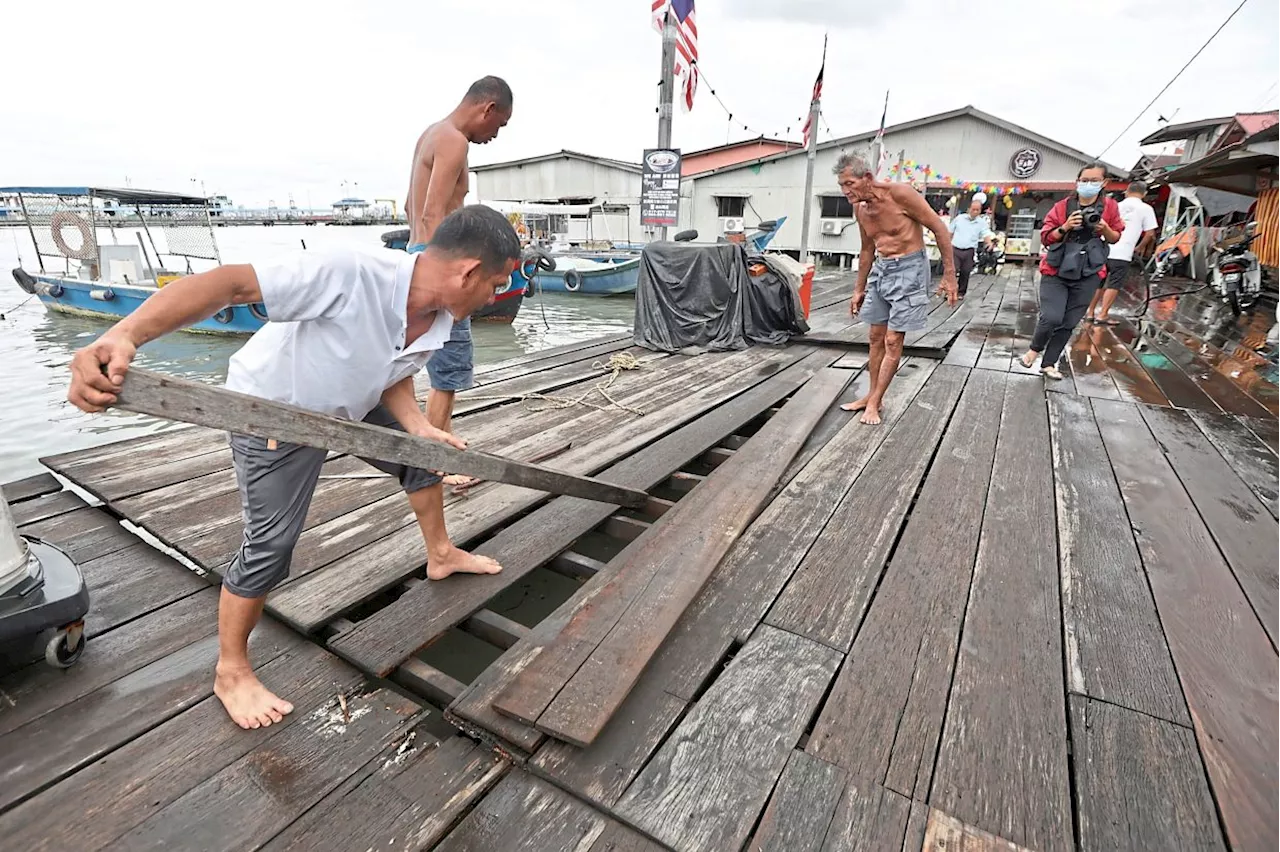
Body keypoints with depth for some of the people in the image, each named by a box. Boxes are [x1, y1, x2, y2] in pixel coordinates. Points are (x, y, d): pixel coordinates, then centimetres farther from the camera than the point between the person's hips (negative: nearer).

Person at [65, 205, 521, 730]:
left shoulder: (439, 324, -15)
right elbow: (231, 283, -42)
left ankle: (440, 555, 39)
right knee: (271, 544, -6)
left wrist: (419, 426, -16)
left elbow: (393, 375, -1)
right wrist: (124, 336, -54)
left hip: (350, 403, 8)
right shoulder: (352, 275, -40)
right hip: (274, 409, -7)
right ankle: (231, 672, 19)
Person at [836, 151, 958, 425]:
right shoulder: (859, 208, 3)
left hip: (908, 269, -7)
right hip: (880, 269, 7)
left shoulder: (899, 194, -18)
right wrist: (859, 289, 18)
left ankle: (875, 402, 3)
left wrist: (949, 275, -15)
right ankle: (872, 395, 21)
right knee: (876, 337, 10)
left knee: (893, 341, -4)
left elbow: (940, 229, -13)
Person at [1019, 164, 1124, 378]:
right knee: (1051, 318, -16)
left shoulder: (1110, 207, 4)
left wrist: (1105, 228, -10)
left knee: (1069, 323, 4)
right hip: (1056, 271, -2)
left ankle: (1048, 363, 16)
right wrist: (1065, 227, -19)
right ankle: (1035, 349, 13)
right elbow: (1045, 237, -1)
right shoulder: (1062, 207, -2)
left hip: (1088, 274, 2)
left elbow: (1116, 238, 11)